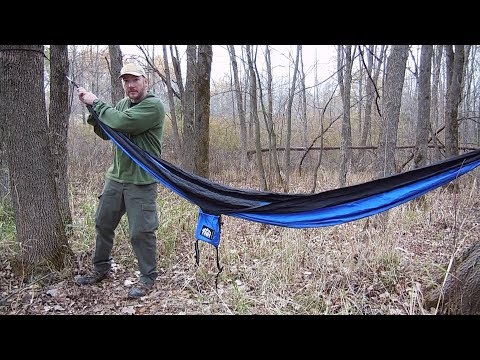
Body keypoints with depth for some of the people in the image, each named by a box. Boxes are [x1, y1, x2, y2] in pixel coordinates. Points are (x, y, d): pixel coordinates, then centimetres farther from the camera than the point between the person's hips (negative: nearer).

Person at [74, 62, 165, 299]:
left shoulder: (154, 105, -13)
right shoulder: (122, 103, 12)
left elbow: (122, 123, -25)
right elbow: (106, 133, 13)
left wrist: (96, 102, -11)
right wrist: (92, 111, -1)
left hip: (141, 181, -8)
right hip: (115, 176, 8)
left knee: (141, 231, -3)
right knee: (103, 223, 17)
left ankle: (148, 277, 17)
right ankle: (100, 269, 36)